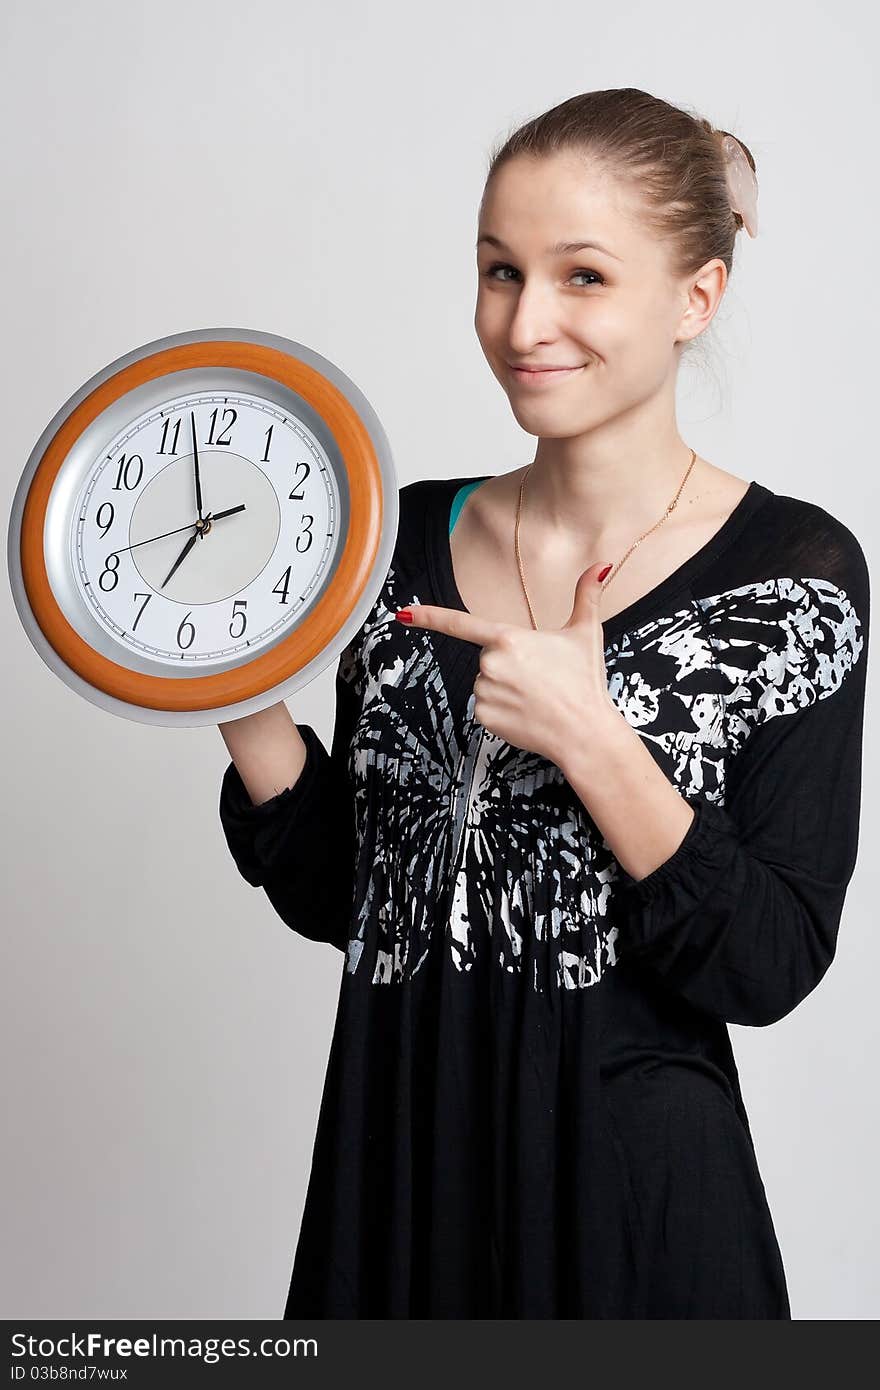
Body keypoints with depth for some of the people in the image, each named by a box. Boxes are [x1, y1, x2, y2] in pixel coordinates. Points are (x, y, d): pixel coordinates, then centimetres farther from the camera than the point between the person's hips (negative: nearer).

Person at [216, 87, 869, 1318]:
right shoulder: (413, 537, 1)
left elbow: (769, 970, -13)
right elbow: (336, 895, 5)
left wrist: (591, 741, -23)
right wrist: (241, 695, -9)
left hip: (634, 1185, -3)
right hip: (393, 1162, 4)